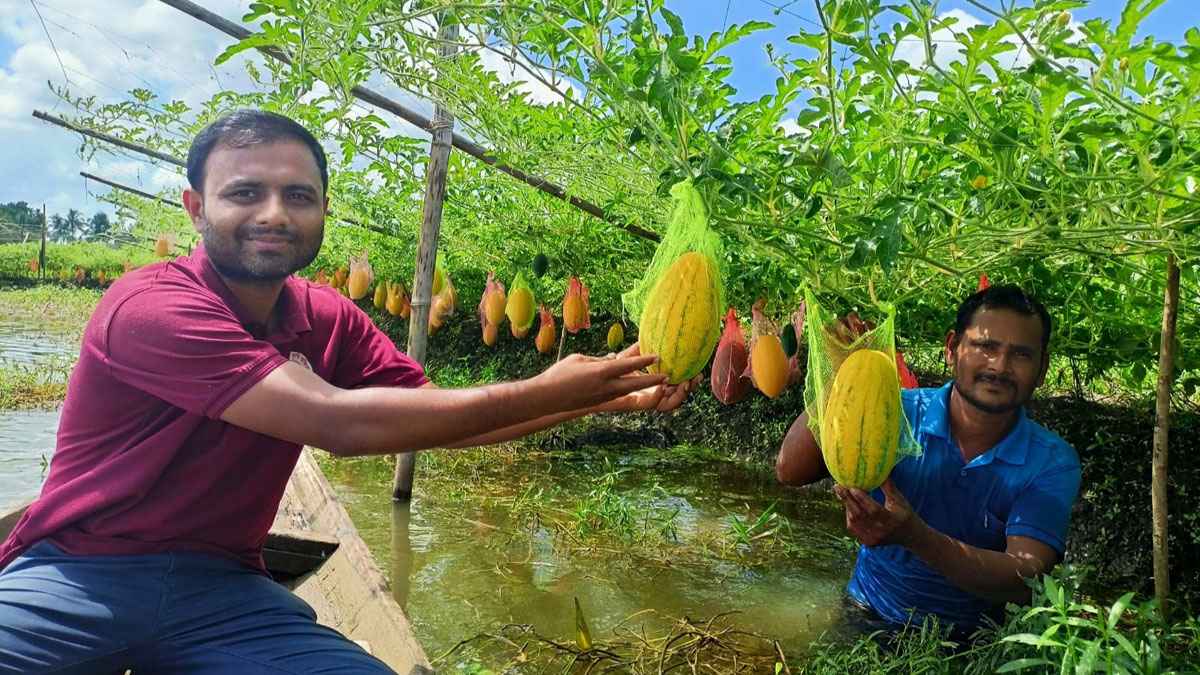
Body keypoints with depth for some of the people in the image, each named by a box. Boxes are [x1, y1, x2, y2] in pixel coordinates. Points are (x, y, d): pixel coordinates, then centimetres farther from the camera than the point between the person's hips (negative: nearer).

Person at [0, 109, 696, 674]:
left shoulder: (329, 320, 1)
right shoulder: (152, 306, -21)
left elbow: (441, 413, 2)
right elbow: (338, 422, -29)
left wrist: (595, 398, -7)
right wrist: (542, 393, -25)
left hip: (223, 585, 5)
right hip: (76, 576, -4)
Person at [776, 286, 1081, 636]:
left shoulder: (1052, 463, -7)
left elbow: (1025, 582, -19)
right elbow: (790, 471, -17)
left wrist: (915, 536, -36)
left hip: (970, 644, 2)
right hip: (868, 619, -1)